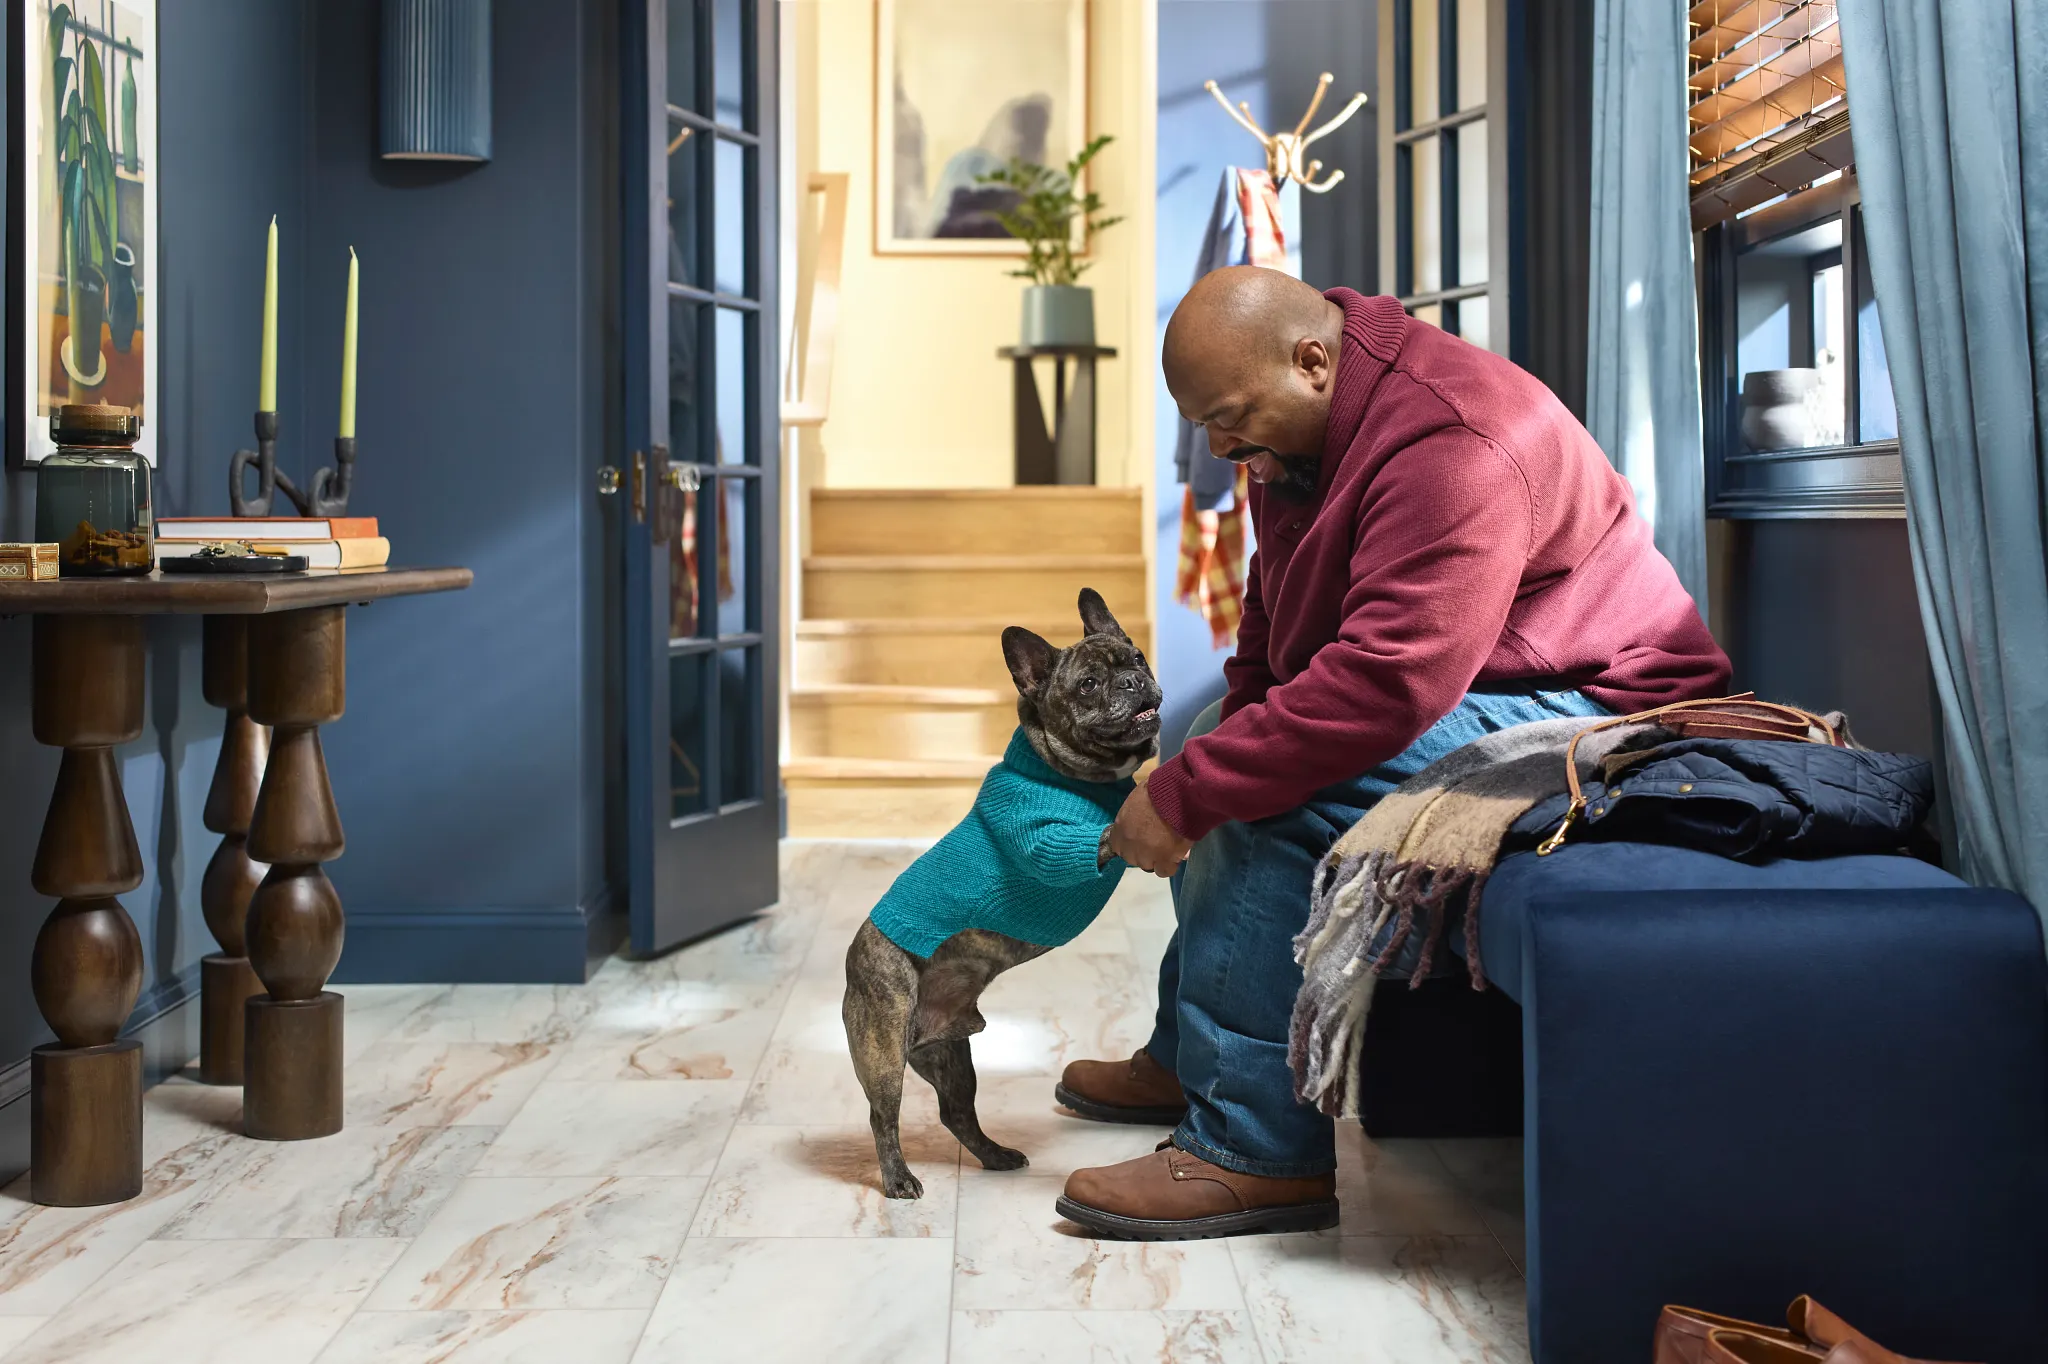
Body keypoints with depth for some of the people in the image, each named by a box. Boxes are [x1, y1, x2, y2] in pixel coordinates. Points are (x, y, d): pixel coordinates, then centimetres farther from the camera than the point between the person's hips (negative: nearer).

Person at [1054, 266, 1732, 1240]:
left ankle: (1258, 1151, -21)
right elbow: (1272, 611, 16)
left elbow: (1384, 686, -36)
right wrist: (1224, 739, -2)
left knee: (1285, 795, -27)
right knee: (1232, 746, 16)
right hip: (1462, 685, 11)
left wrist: (1185, 794, -30)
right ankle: (1186, 1057, 22)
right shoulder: (1302, 428, 4)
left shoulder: (1451, 447, -29)